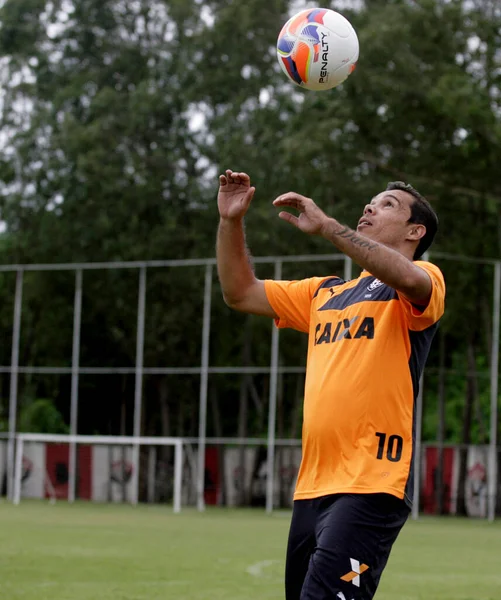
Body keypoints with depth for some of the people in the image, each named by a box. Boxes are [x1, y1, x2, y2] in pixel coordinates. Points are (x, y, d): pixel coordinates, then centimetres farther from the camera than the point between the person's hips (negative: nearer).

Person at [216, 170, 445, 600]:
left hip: (369, 487, -7)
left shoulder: (426, 279, 2)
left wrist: (325, 225, -24)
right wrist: (231, 222, 11)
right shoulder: (325, 293, 23)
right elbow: (241, 293, 25)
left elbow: (410, 279, -22)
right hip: (311, 486, 7)